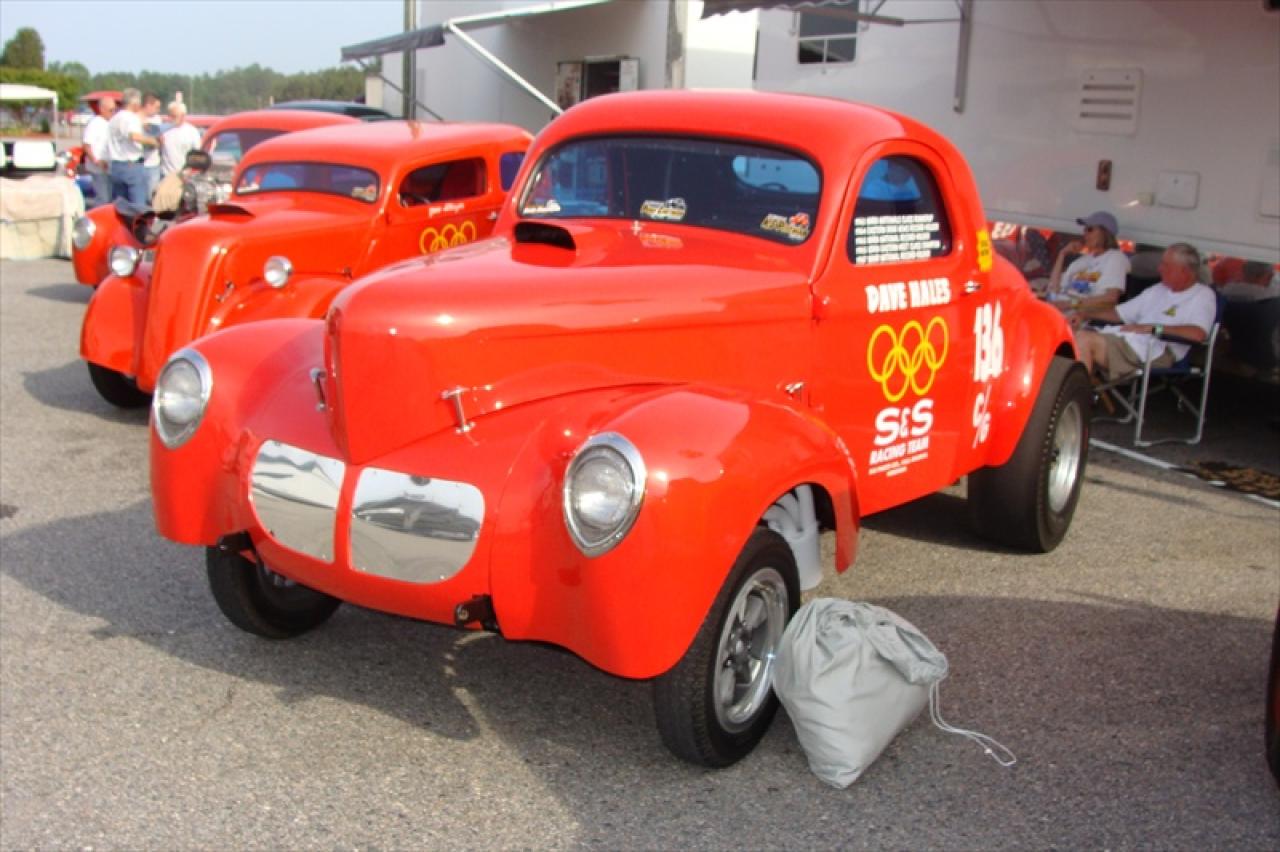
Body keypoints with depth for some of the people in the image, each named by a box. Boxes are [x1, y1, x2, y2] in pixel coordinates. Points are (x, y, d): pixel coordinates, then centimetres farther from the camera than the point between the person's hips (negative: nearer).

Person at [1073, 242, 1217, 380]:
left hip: (1156, 351, -8)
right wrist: (1085, 314, 13)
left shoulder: (1203, 295, 3)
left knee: (1085, 339, -28)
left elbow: (1198, 333, -15)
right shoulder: (1157, 290, 26)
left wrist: (1152, 328, -14)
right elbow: (1120, 312, 28)